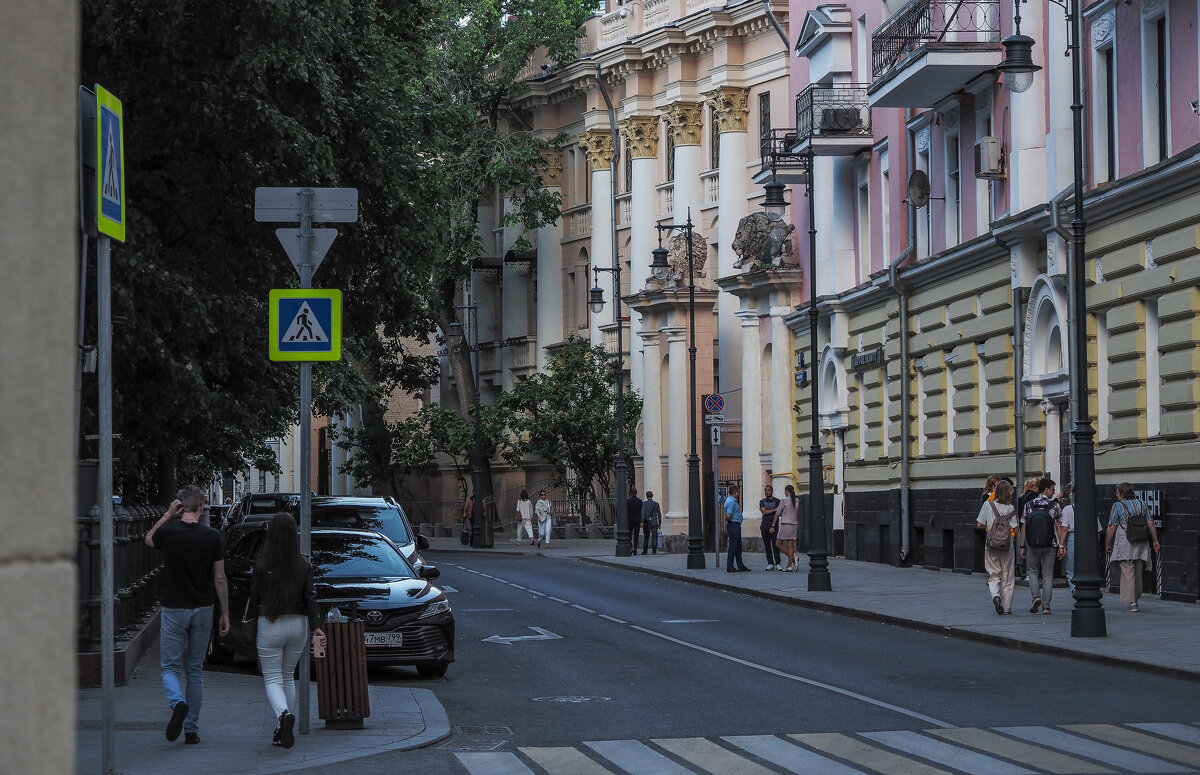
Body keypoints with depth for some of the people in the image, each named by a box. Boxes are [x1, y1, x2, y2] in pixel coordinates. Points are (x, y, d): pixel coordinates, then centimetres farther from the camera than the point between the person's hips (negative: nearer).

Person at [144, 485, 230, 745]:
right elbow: (220, 579, -2)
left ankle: (178, 703, -25)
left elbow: (148, 539, 18)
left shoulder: (168, 532, -8)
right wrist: (225, 614, 6)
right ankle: (192, 730, 11)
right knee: (195, 670, 12)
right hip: (202, 609, 2)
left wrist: (167, 515, 8)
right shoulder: (212, 536, -5)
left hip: (173, 609, -2)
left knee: (170, 667, 7)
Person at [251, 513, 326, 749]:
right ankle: (282, 731, 20)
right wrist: (316, 629, -11)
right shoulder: (303, 565, -4)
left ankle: (284, 714, -27)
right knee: (288, 677, 18)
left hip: (270, 625, -3)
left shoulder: (262, 565, -11)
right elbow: (310, 598, -9)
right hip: (297, 625, 3)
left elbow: (254, 598, -4)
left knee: (272, 679, 2)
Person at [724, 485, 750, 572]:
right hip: (733, 525, -11)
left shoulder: (733, 501, 17)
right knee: (733, 546, -8)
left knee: (738, 546, 15)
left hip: (737, 526, 11)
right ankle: (730, 567, -6)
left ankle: (740, 566, 21)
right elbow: (728, 516, -20)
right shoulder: (731, 502, -17)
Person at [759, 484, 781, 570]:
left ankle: (777, 564, -9)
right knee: (767, 546, 3)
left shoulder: (777, 501, 4)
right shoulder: (762, 502, 14)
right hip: (764, 526, 3)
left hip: (774, 525, -3)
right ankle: (770, 563, 7)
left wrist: (773, 526, -13)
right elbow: (764, 512, -2)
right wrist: (774, 510, -8)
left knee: (775, 545, -10)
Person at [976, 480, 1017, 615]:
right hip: (1007, 545, 0)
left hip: (991, 545, 0)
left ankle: (995, 595, -22)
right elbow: (1014, 528, -6)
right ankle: (1007, 607, 11)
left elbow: (979, 524, -2)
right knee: (1007, 578, 9)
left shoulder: (988, 505, -4)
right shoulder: (1011, 508, -5)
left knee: (994, 575, 6)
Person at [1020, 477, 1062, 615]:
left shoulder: (1029, 505, -1)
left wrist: (1022, 546, 4)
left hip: (1032, 546, 1)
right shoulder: (1054, 506, -4)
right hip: (1049, 546, -1)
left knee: (1033, 572, 17)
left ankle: (1036, 596, -5)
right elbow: (1058, 527, -4)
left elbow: (1023, 527, -1)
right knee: (1048, 575, 7)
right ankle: (1046, 606, 4)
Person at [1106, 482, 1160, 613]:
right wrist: (1155, 540, 12)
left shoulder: (1118, 506, -3)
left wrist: (1107, 544, 7)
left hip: (1125, 543, -5)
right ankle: (1136, 599, 21)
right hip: (1141, 544, 5)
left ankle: (1132, 603, -12)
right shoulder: (1141, 504, 11)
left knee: (1127, 573, -5)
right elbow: (1150, 523, 7)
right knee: (1138, 573, 14)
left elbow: (1111, 528, -3)